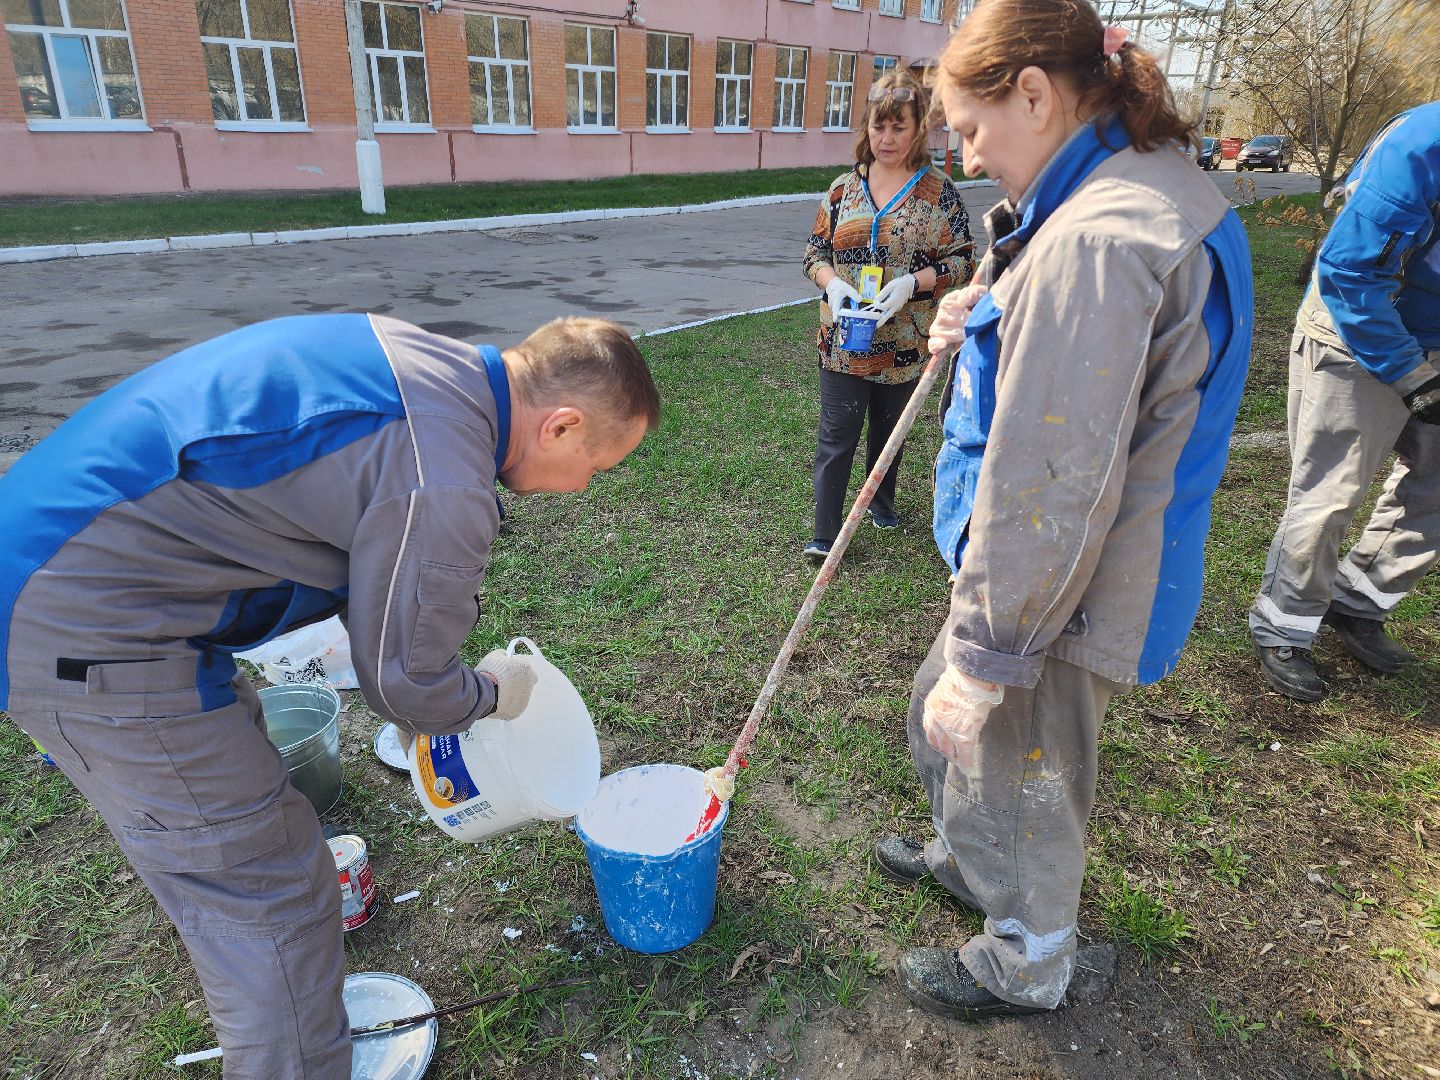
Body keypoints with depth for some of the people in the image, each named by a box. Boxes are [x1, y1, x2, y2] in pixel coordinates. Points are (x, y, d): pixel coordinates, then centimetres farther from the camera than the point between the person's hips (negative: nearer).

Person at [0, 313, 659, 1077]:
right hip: (89, 638, -11)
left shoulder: (428, 360, 3)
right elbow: (405, 684, -12)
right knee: (270, 895, 0)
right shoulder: (443, 486, -26)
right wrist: (492, 692, 9)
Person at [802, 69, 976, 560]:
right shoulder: (844, 188, 4)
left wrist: (912, 282, -20)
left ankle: (882, 502, 40)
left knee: (888, 429, 17)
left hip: (902, 341, 0)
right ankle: (825, 534, 5)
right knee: (837, 435, -1)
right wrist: (832, 283, -13)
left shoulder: (939, 192, -2)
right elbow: (816, 251, 9)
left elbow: (962, 260, -3)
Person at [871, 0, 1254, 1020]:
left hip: (1061, 593, -10)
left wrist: (984, 657, -22)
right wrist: (990, 328, 4)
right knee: (941, 718, 28)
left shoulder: (1094, 241, -28)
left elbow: (1050, 494, -30)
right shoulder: (1164, 186, 6)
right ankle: (965, 858, 56)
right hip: (1063, 560, 10)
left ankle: (1025, 966, 43)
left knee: (1019, 778, 14)